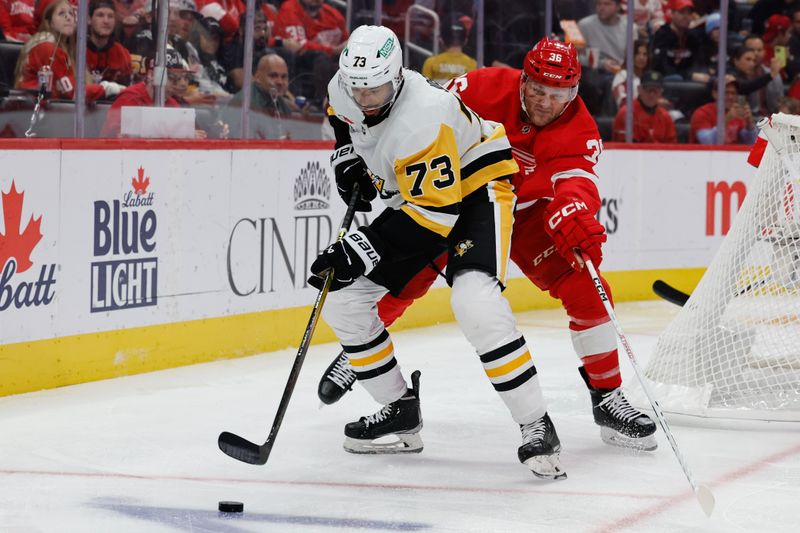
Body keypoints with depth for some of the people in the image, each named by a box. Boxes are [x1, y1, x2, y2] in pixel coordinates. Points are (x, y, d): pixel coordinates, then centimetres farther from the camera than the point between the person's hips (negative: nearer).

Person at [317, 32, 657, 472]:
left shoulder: (579, 131, -25)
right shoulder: (483, 88, -25)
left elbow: (575, 184, -43)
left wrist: (574, 214, -65)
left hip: (525, 213, 1)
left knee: (584, 287, -15)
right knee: (404, 279, -10)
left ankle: (607, 398, -3)